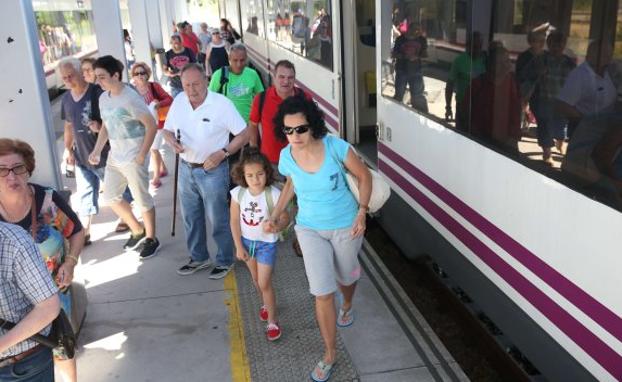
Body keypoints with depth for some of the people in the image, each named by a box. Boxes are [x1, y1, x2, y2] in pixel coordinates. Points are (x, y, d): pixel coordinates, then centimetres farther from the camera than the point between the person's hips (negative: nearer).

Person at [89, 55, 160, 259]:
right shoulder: (103, 98, 5)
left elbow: (151, 126, -18)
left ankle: (151, 239, 23)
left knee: (142, 200, 4)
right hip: (114, 157, 9)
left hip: (133, 159, -9)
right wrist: (96, 151, 7)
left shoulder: (130, 99, -20)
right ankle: (138, 231, 34)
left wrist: (142, 155, -18)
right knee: (110, 196, 17)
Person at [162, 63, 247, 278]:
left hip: (212, 171, -5)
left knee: (218, 220, 6)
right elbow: (168, 130, 10)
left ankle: (225, 261, 26)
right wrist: (172, 142, -13)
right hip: (186, 169, 6)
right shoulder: (179, 101, -3)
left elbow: (243, 134, -12)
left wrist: (222, 153, -22)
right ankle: (199, 258, 38)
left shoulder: (221, 104, -17)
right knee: (191, 218, 19)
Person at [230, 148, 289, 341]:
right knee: (256, 279, 22)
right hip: (246, 241, 4)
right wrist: (239, 246, -6)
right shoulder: (238, 193, -16)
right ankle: (265, 304, 49)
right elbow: (234, 220, -7)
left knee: (264, 283, -2)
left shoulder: (273, 194, -25)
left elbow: (285, 218, -16)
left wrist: (277, 226, -39)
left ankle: (273, 321, 15)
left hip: (267, 243, -4)